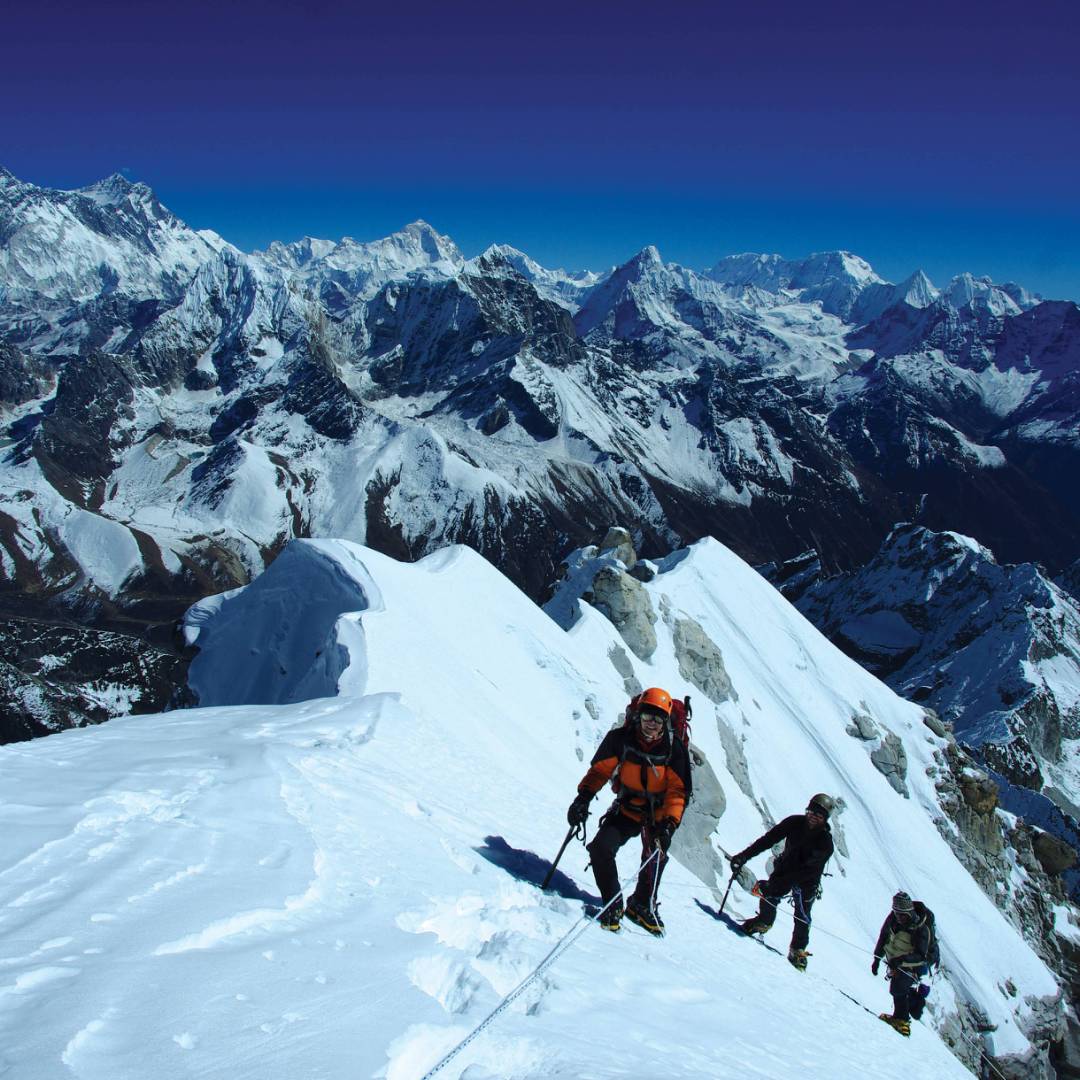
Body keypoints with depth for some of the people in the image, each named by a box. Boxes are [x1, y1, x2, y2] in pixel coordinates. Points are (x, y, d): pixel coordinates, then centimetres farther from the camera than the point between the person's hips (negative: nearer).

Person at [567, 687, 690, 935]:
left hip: (660, 813, -1)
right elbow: (599, 769, -4)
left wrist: (669, 822, -26)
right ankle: (612, 905, 4)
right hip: (627, 808, 1)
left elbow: (677, 790, -13)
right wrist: (584, 797, -17)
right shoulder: (621, 738, -15)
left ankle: (642, 906, 13)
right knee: (601, 848, -16)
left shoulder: (674, 748, -16)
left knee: (655, 858, -16)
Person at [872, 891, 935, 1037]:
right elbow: (883, 936, 1)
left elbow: (920, 955, -34)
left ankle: (901, 1019, -4)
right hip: (895, 962, 6)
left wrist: (901, 959, -48)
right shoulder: (893, 917, -14)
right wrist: (877, 958, 2)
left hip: (911, 966, -6)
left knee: (898, 988, -18)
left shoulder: (922, 928, -30)